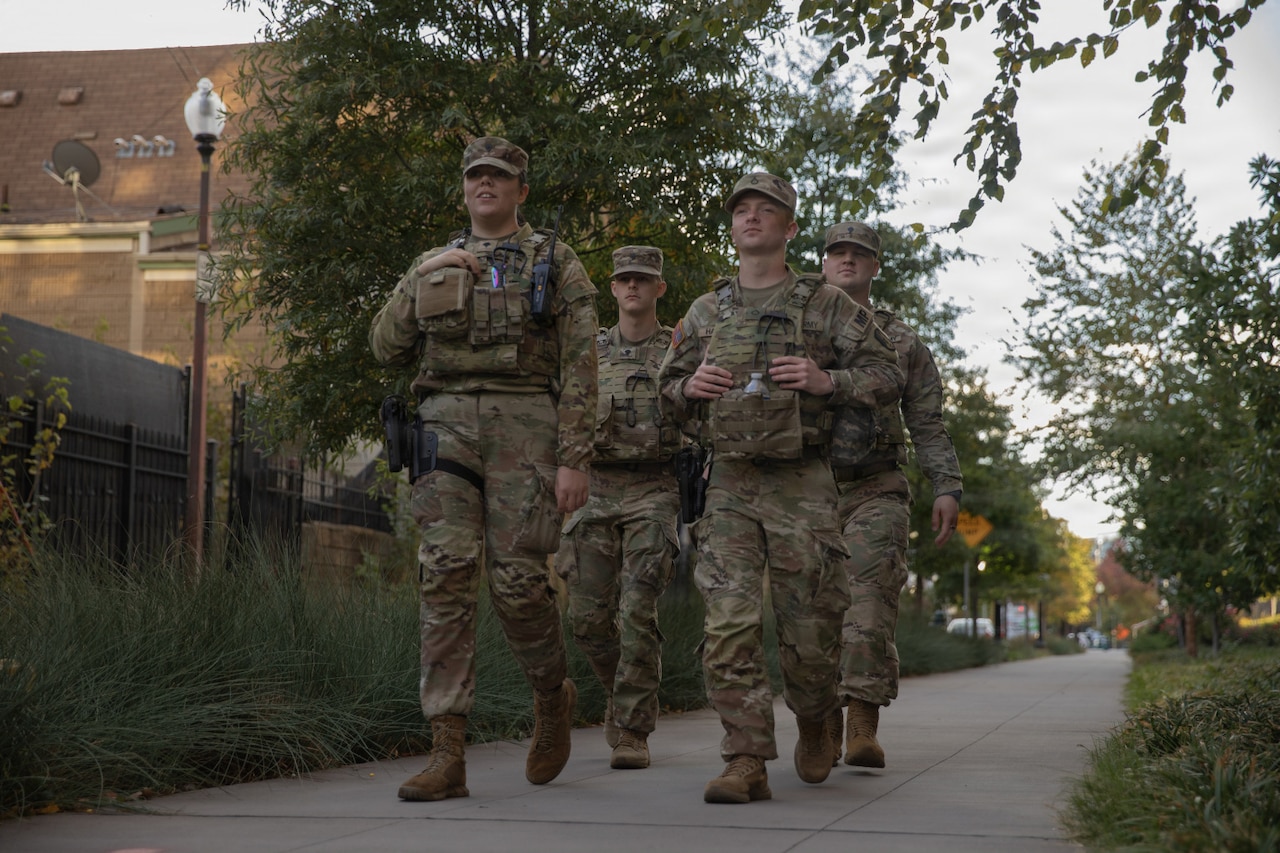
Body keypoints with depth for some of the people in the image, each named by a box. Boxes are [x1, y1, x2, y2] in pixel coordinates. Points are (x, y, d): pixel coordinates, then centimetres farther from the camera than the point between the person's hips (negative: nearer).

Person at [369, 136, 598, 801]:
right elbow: (387, 348, 15)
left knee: (517, 580, -7)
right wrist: (421, 282, 1)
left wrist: (574, 460, -9)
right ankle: (447, 755, -10)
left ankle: (552, 693, 24)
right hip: (446, 426, 3)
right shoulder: (433, 264, 21)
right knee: (445, 577, -9)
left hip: (524, 427, -3)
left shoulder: (556, 264, 9)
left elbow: (579, 369, 1)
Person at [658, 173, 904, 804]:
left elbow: (886, 375, 4)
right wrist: (689, 387, -1)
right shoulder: (706, 312, 13)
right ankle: (747, 761, -8)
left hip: (802, 486, -2)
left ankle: (813, 727, 31)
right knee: (729, 624, -10)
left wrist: (827, 381, -13)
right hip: (729, 485, 2)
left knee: (809, 626, 3)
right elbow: (668, 384, 22)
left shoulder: (826, 305, 5)